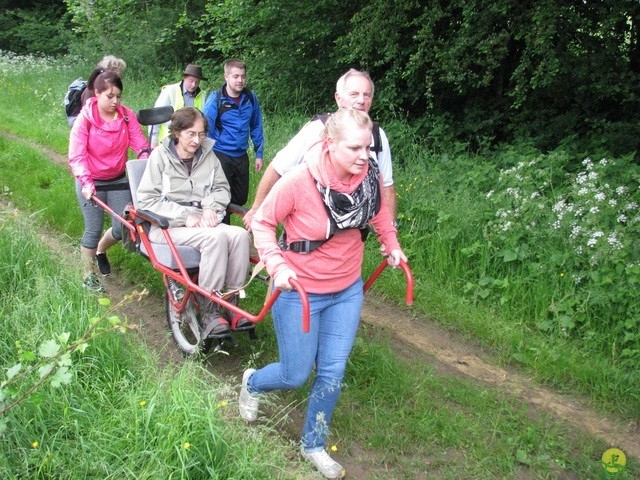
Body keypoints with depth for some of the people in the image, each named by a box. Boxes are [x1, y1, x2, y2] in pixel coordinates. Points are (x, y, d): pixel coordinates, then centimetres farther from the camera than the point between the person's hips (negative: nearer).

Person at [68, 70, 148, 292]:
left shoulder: (126, 116, -6)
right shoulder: (85, 119, -14)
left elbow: (141, 145, -11)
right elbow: (76, 156, -18)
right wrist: (86, 182, -32)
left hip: (118, 180, 4)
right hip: (91, 183, -3)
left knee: (123, 227, 5)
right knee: (94, 230, 2)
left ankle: (101, 250, 39)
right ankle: (88, 276, 23)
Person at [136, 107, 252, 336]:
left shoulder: (207, 154, 11)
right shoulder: (161, 155, -1)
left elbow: (221, 188, 18)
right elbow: (146, 199, -6)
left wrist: (211, 206, -5)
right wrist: (185, 216, -16)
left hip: (202, 221, 5)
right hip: (168, 225, -4)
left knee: (240, 234, -26)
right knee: (216, 236, -33)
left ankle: (232, 303, -18)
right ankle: (209, 311, -28)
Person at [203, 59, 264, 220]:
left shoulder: (251, 98, 1)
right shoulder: (216, 99, -10)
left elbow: (256, 127, 10)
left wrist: (259, 154, 9)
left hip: (241, 156, 4)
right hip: (221, 155, -4)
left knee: (240, 199, 14)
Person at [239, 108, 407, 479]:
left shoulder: (370, 174, -12)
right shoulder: (299, 181, -27)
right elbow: (263, 223, -13)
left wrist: (392, 244, 5)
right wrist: (277, 265, -24)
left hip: (348, 290, 4)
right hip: (300, 290, -4)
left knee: (333, 373, 10)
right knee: (296, 375, 8)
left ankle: (314, 446, 34)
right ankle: (252, 382, 44)